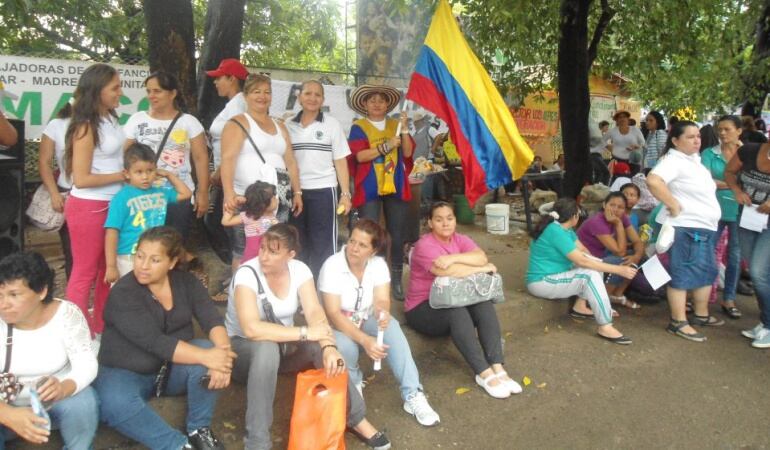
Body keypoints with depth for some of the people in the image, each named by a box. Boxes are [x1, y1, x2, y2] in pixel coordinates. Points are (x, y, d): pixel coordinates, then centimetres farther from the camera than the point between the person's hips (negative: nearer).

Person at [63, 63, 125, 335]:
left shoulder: (110, 119, 5)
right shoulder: (86, 128, -17)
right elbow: (81, 179, -20)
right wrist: (123, 176, -16)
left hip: (112, 204, 8)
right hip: (88, 207, -8)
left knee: (108, 268, 16)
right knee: (85, 272, 4)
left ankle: (102, 326, 31)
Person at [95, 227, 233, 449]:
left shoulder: (186, 281, -5)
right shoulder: (123, 293, -19)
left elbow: (212, 320, -14)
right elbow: (156, 342, -30)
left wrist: (221, 352, -36)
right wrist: (206, 357, -40)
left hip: (173, 368, 4)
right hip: (127, 373, -3)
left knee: (208, 348, -27)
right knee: (115, 404, -35)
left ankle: (199, 430, -10)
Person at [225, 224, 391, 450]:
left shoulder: (299, 270, -11)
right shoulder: (247, 274, -25)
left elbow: (315, 312, -22)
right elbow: (251, 329, -37)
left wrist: (329, 346, -41)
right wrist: (305, 332, -34)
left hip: (283, 344, 4)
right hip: (243, 347, -4)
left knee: (320, 347, -26)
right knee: (267, 348, -39)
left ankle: (356, 418, -10)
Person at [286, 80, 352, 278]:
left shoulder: (331, 124, 1)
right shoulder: (288, 125, 7)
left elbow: (341, 161, 0)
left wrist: (345, 194, -6)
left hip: (323, 191, -3)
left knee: (323, 246, 0)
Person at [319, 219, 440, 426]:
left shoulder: (379, 264, -11)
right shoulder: (332, 265, -24)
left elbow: (382, 301, -18)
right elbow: (333, 314, -28)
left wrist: (382, 313, -45)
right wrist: (364, 340, -41)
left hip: (365, 322, 3)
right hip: (335, 326, -3)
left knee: (391, 326, -29)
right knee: (345, 345, -37)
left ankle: (412, 395, -28)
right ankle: (353, 386, -3)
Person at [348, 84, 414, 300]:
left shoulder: (395, 125, 13)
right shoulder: (358, 127, 3)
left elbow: (407, 153, 2)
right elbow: (360, 156, -11)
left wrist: (404, 129, -10)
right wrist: (386, 146, -19)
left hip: (396, 187, 3)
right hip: (369, 189, -3)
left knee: (398, 235, 5)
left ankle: (396, 281, 16)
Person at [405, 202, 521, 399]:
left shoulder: (460, 239, 4)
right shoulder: (424, 245, -15)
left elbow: (482, 257, -16)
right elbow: (448, 271, -29)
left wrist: (453, 257, -30)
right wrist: (482, 268, -17)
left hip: (454, 301, 6)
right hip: (423, 309, -6)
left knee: (484, 304, -22)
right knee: (457, 312, -34)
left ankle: (497, 369, -28)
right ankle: (484, 374, -33)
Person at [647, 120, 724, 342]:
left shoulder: (694, 159, 15)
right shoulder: (674, 160, -16)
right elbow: (653, 181, -34)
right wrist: (674, 206, -27)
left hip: (705, 227, 10)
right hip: (686, 227, -10)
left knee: (706, 271, 18)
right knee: (683, 274, -5)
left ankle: (701, 315, 31)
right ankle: (678, 322, 3)